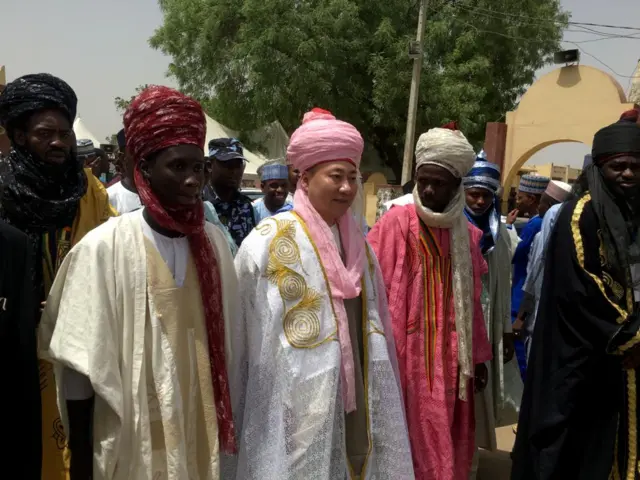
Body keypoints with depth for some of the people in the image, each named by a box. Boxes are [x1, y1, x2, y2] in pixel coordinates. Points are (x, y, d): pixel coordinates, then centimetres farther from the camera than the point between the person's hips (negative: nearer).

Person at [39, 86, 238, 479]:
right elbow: (81, 365, -11)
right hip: (131, 439, -4)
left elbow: (228, 341, 6)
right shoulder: (103, 248, -15)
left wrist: (226, 427, 11)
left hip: (202, 433, 4)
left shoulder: (214, 242, -1)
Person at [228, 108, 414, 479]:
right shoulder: (269, 242, -11)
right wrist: (238, 410, -5)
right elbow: (242, 337, -8)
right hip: (296, 407, -5)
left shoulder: (357, 242, 8)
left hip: (357, 403, 6)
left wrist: (381, 395, 15)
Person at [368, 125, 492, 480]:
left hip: (451, 356, 5)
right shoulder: (396, 223, -9)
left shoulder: (466, 234, 8)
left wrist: (478, 357, 15)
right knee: (412, 446, 2)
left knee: (449, 445, 13)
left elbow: (471, 300, 13)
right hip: (407, 354, -5)